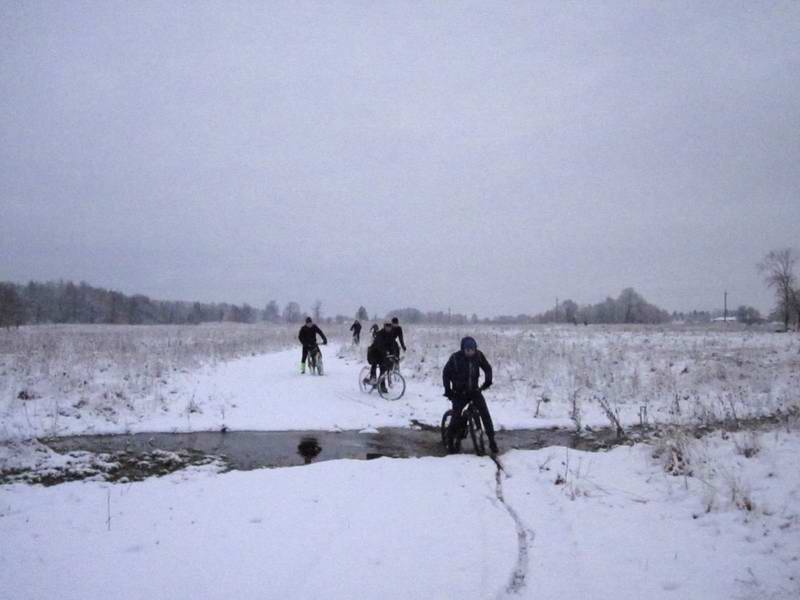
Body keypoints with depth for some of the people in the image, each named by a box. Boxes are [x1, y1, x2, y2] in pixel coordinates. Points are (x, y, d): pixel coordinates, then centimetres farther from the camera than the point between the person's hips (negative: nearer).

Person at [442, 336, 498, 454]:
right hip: (459, 392, -2)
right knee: (456, 415, -11)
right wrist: (448, 390, -11)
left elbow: (487, 368, 5)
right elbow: (446, 373, -8)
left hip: (474, 390, 2)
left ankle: (492, 440, -2)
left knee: (485, 413, -12)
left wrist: (488, 381, -12)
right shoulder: (456, 357, -18)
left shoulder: (478, 355, -10)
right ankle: (450, 441, 11)